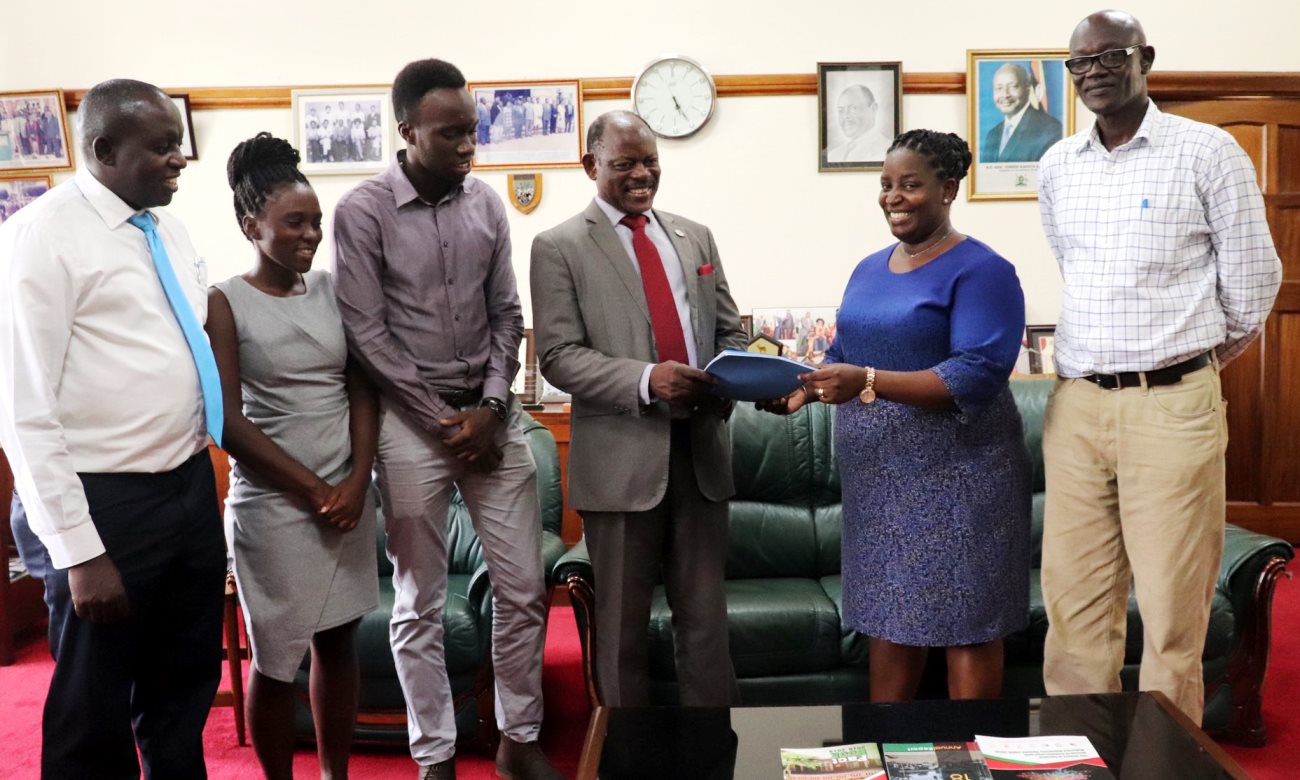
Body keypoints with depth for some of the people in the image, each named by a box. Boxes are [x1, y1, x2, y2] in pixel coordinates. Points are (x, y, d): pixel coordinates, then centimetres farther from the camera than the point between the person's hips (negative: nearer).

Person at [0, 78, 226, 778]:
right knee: (92, 719, 11)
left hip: (193, 485, 7)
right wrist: (78, 551, -19)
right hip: (108, 503, -6)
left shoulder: (167, 229, 9)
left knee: (186, 691, 20)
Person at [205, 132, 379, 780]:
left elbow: (362, 386, 4)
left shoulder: (331, 288, 5)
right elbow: (229, 422, -11)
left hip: (348, 494, 4)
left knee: (338, 640, 12)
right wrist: (311, 488, -11)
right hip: (272, 503, -4)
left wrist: (357, 480, -8)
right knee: (276, 656, 6)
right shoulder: (225, 303, -7)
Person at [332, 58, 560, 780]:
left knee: (524, 588, 6)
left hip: (491, 414, 4)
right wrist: (445, 419, -11)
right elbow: (367, 335, -10)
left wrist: (491, 407, -5)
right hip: (412, 421, -4)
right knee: (418, 603, 5)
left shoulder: (486, 204, 5)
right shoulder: (362, 212, -8)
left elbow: (507, 315, 8)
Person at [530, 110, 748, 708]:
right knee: (622, 623, 10)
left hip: (701, 449, 4)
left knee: (706, 617, 10)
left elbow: (729, 332, 16)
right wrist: (646, 380, -24)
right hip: (621, 456, -4)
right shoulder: (559, 247, -1)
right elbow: (558, 356, -9)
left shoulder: (696, 237, 14)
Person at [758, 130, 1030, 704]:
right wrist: (805, 388, -5)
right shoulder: (869, 269, 13)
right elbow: (842, 354, 18)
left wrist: (868, 382, -28)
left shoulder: (980, 270, -10)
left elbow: (976, 376, -20)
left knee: (965, 625, 3)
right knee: (889, 621, 13)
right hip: (879, 476, 7)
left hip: (953, 475, -6)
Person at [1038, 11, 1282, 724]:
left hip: (1172, 405, -4)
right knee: (1074, 603, 8)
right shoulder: (1057, 166, 11)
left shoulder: (1206, 151, -3)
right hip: (1075, 405, 4)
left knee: (1172, 610, 1)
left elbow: (1254, 280, 4)